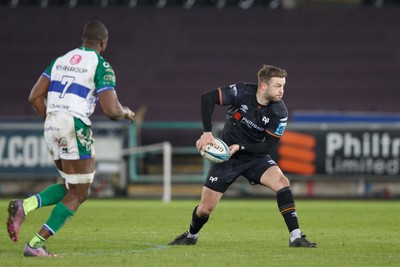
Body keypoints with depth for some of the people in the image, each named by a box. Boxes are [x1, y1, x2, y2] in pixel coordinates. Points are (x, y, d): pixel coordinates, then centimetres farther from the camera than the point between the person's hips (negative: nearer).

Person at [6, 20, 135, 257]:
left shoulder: (61, 60, 16)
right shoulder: (101, 66, -3)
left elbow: (35, 97, 12)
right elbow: (111, 110, -11)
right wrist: (126, 113, 12)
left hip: (52, 125, 7)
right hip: (75, 128, -7)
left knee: (70, 187, 21)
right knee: (78, 194, 4)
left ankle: (24, 207, -3)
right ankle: (36, 244, -4)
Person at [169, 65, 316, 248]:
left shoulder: (279, 112, -17)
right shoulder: (242, 92, -21)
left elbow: (268, 146, -14)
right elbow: (207, 98, -22)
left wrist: (240, 147, -25)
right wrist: (207, 133, -26)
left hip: (255, 157, 1)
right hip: (227, 156, -1)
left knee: (281, 181, -27)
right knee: (205, 208, -1)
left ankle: (295, 237, -24)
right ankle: (191, 236, 33)